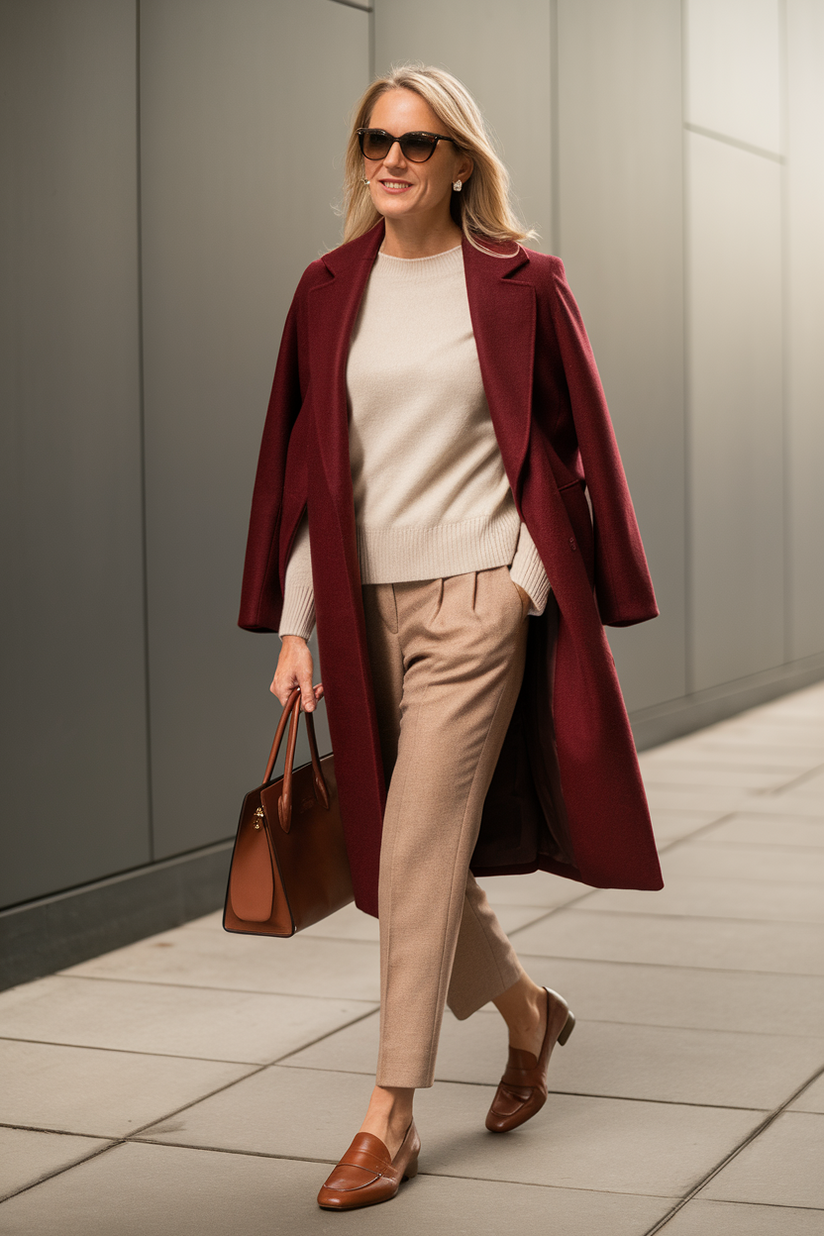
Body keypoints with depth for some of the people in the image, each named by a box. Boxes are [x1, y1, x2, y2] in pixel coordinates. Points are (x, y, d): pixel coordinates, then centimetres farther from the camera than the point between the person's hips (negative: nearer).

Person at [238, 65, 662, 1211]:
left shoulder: (520, 285, -1)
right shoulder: (329, 292, 9)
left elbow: (573, 443, 3)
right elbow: (306, 468, 9)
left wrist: (532, 579, -5)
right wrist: (292, 625, 5)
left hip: (476, 595, -4)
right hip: (364, 603, 5)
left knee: (419, 843, -10)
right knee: (396, 850, 9)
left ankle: (391, 1116, 0)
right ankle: (526, 1009, 35)